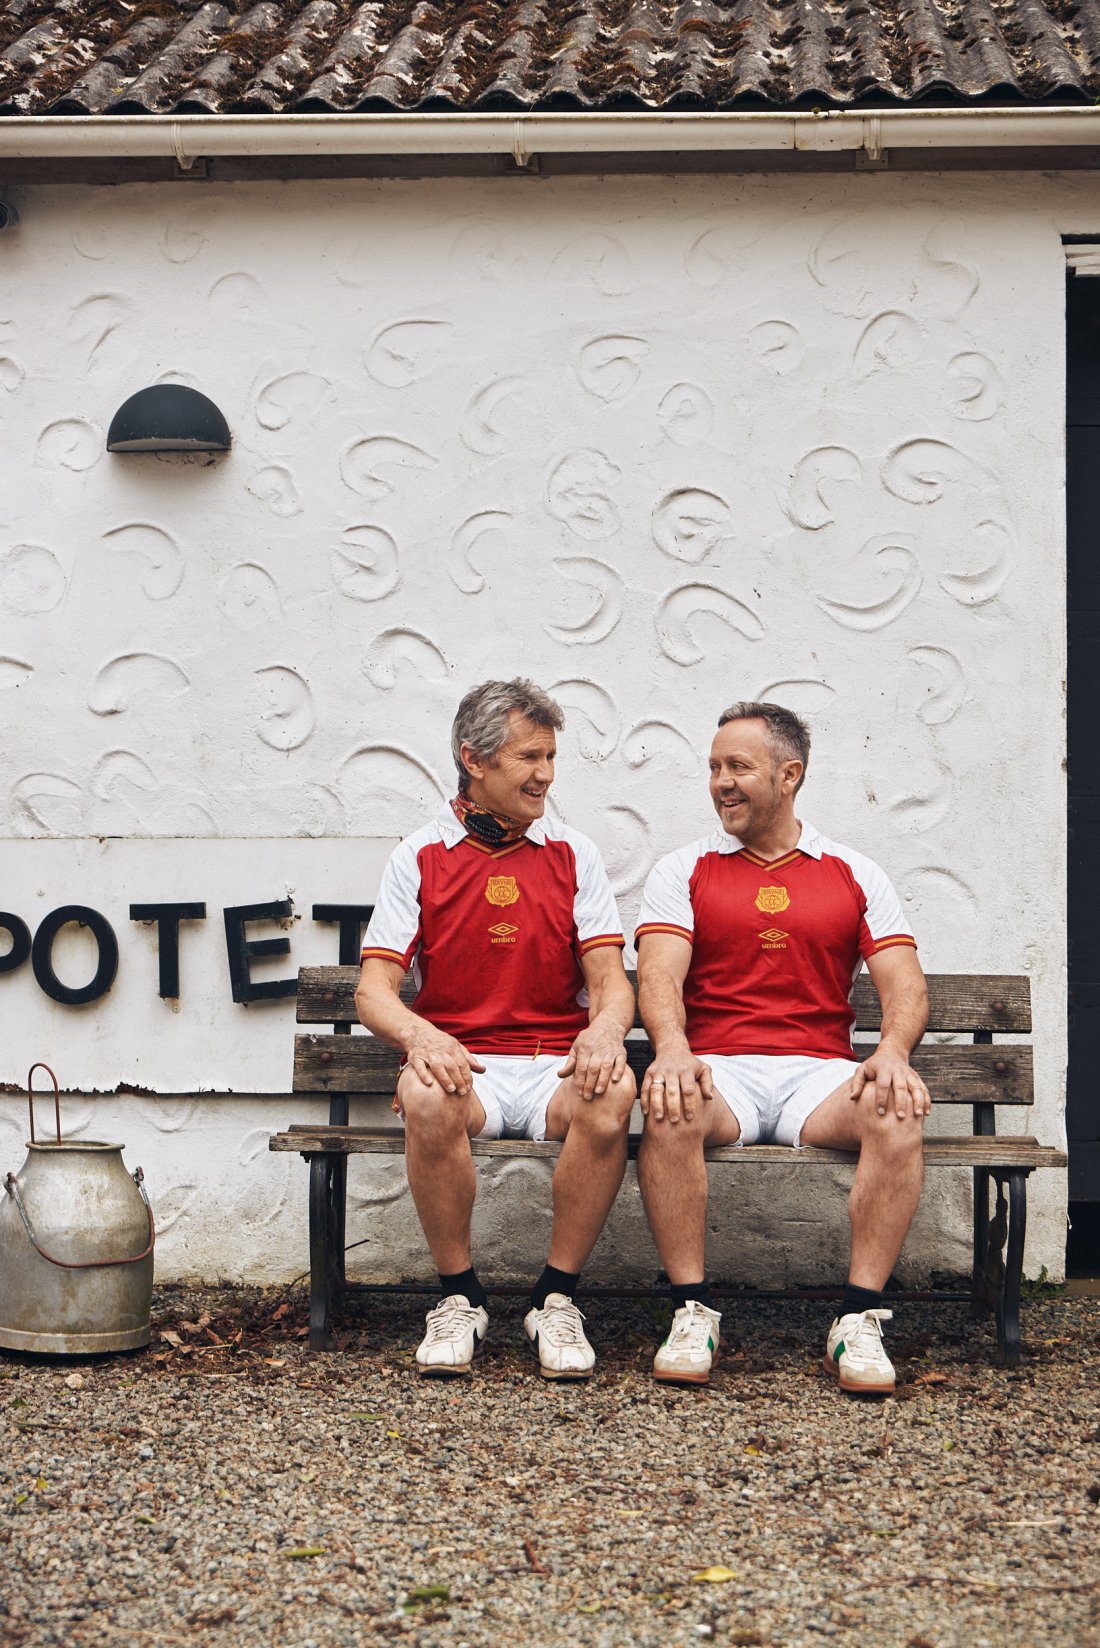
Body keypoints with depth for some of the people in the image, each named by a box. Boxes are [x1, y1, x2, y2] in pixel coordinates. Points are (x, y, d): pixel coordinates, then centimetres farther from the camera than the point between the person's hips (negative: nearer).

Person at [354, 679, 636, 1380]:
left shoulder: (573, 855, 12)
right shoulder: (420, 858, 8)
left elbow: (610, 978, 5)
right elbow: (374, 988, 1)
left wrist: (605, 1027, -20)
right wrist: (417, 1035, -23)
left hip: (554, 1068, 1)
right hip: (462, 1064, -1)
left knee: (611, 1092, -34)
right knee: (427, 1096, -37)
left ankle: (558, 1297, -18)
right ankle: (460, 1297, -16)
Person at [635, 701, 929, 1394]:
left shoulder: (855, 875, 15)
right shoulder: (683, 871, 13)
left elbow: (905, 983, 5)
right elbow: (659, 974, -2)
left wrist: (892, 1052, -18)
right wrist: (672, 1048, -25)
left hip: (820, 1073, 1)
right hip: (718, 1071, -1)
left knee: (897, 1114, -32)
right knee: (670, 1110, -36)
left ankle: (860, 1320, -27)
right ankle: (693, 1313, -26)